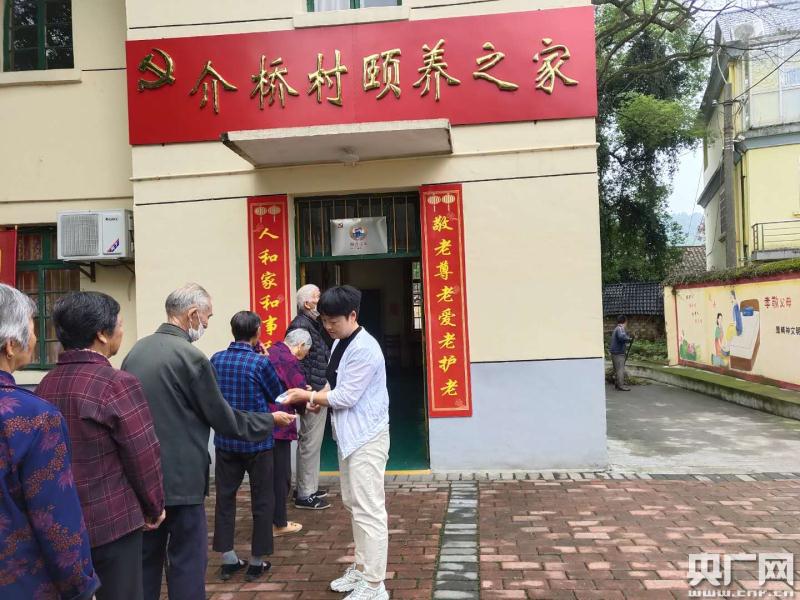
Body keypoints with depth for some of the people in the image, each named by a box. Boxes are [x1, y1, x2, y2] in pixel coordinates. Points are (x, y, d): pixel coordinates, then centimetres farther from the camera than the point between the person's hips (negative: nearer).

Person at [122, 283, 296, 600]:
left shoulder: (135, 351, 5)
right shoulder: (191, 357, -18)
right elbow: (222, 418, -11)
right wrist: (269, 419, 3)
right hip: (180, 477, -7)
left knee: (146, 556, 19)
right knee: (187, 559, 5)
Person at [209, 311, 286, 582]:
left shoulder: (216, 359, -3)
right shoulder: (260, 362, -16)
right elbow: (277, 395, -2)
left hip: (225, 441, 4)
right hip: (257, 441, -4)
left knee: (225, 498, 14)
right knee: (262, 502, 9)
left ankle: (228, 559, 21)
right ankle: (256, 562, 16)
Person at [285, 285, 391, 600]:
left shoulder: (364, 349, -22)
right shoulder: (339, 343, 8)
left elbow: (345, 397, -22)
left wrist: (307, 396, -11)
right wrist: (315, 397, -5)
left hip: (367, 438, -10)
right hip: (349, 435, 10)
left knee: (368, 510, -4)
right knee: (354, 505, 18)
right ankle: (361, 568, 33)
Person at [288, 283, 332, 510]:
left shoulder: (314, 324, 14)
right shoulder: (300, 326, -17)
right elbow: (298, 362, -22)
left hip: (320, 392, 10)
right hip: (313, 394, -10)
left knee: (312, 442, 18)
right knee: (310, 443, -2)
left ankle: (309, 486, 30)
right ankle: (304, 495, 8)